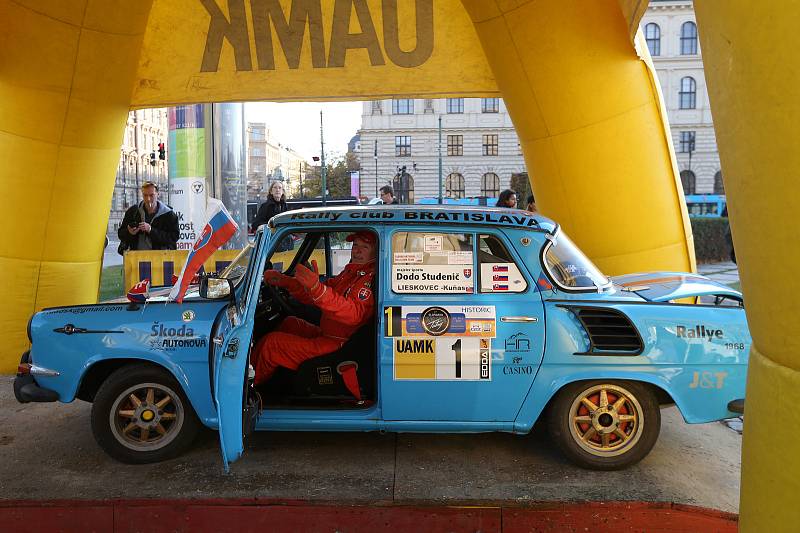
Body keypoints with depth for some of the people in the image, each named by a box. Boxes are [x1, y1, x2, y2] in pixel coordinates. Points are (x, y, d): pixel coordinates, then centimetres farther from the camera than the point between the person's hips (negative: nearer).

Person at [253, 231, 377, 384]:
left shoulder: (371, 277, -17)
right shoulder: (351, 272, 15)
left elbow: (354, 314, -35)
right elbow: (312, 295, 15)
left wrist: (317, 287, -46)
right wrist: (283, 281, 1)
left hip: (338, 346, -10)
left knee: (271, 342, -8)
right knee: (290, 323, 27)